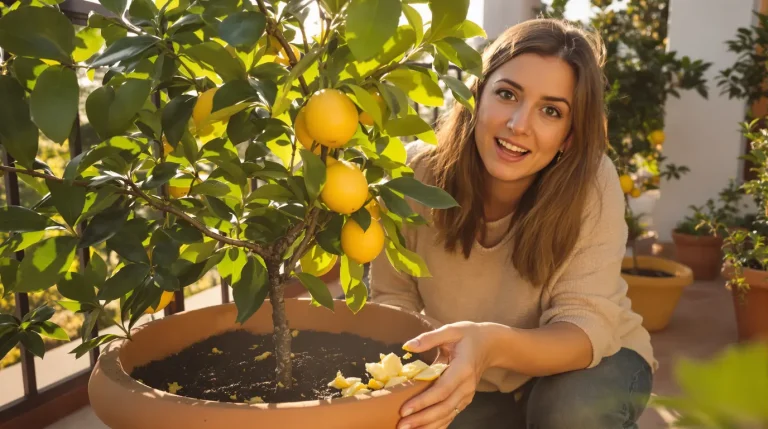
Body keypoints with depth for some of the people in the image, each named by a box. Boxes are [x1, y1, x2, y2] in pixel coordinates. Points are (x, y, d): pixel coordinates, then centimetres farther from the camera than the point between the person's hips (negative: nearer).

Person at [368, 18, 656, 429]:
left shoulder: (592, 183, -26)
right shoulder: (416, 173, -22)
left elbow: (587, 327, -29)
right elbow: (392, 299, -12)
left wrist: (493, 345, -50)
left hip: (593, 364, -2)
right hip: (480, 386, 3)